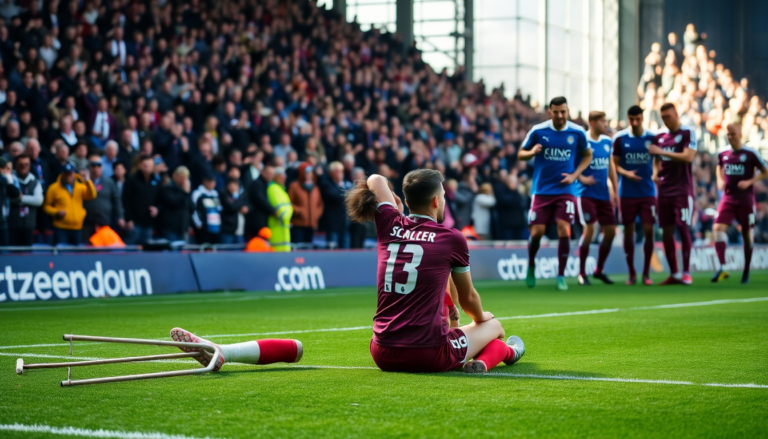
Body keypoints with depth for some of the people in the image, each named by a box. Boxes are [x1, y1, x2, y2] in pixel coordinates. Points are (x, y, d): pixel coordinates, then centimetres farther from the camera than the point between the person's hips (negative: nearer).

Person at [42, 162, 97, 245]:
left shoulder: (81, 187, 9)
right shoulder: (54, 188, 2)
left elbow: (91, 196, -8)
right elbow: (46, 206, 6)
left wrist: (87, 181, -20)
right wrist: (56, 212, -12)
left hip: (77, 229, 3)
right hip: (61, 229, -3)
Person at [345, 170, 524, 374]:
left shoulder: (390, 226, 4)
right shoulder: (452, 238, -4)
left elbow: (376, 179, 23)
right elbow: (468, 298, 10)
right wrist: (481, 317, 32)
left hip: (383, 357, 2)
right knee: (494, 326, 29)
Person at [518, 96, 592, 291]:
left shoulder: (577, 133, -2)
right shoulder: (538, 131, -4)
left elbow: (588, 155, 13)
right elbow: (521, 154, 5)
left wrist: (574, 175, -1)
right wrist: (532, 152, -18)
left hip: (565, 190, 0)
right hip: (542, 189, 0)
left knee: (564, 231, -12)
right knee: (536, 233, -3)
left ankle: (561, 277, 0)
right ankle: (531, 266, 26)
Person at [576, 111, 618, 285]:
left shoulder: (607, 141, 9)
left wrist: (616, 189, 15)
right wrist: (582, 179, -26)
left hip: (604, 194, 6)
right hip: (586, 193, -6)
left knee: (610, 232, 5)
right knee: (589, 229, -14)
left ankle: (599, 271, 21)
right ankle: (582, 273, -1)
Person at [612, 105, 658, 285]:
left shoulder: (652, 138, 0)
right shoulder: (620, 138, -2)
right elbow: (615, 164, 1)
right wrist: (626, 173, -18)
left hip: (647, 192, 0)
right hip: (627, 193, 0)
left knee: (649, 231, -4)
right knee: (628, 232, 4)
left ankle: (646, 273, 8)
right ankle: (631, 273, 15)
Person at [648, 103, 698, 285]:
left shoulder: (687, 133, -5)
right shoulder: (660, 136, 13)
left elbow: (688, 157, -17)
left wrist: (662, 152, -19)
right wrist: (655, 173, 1)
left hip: (682, 190, -6)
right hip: (664, 190, 6)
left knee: (683, 229, -9)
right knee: (666, 232, 4)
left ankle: (686, 273, -4)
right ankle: (674, 274, 11)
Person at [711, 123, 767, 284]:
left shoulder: (751, 154, -7)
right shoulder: (723, 155, 5)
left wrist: (749, 182, -15)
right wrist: (720, 181, 5)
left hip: (745, 200, -3)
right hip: (727, 198, 3)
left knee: (747, 234, 5)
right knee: (718, 228, -17)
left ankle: (746, 271, 20)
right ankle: (722, 268, -22)